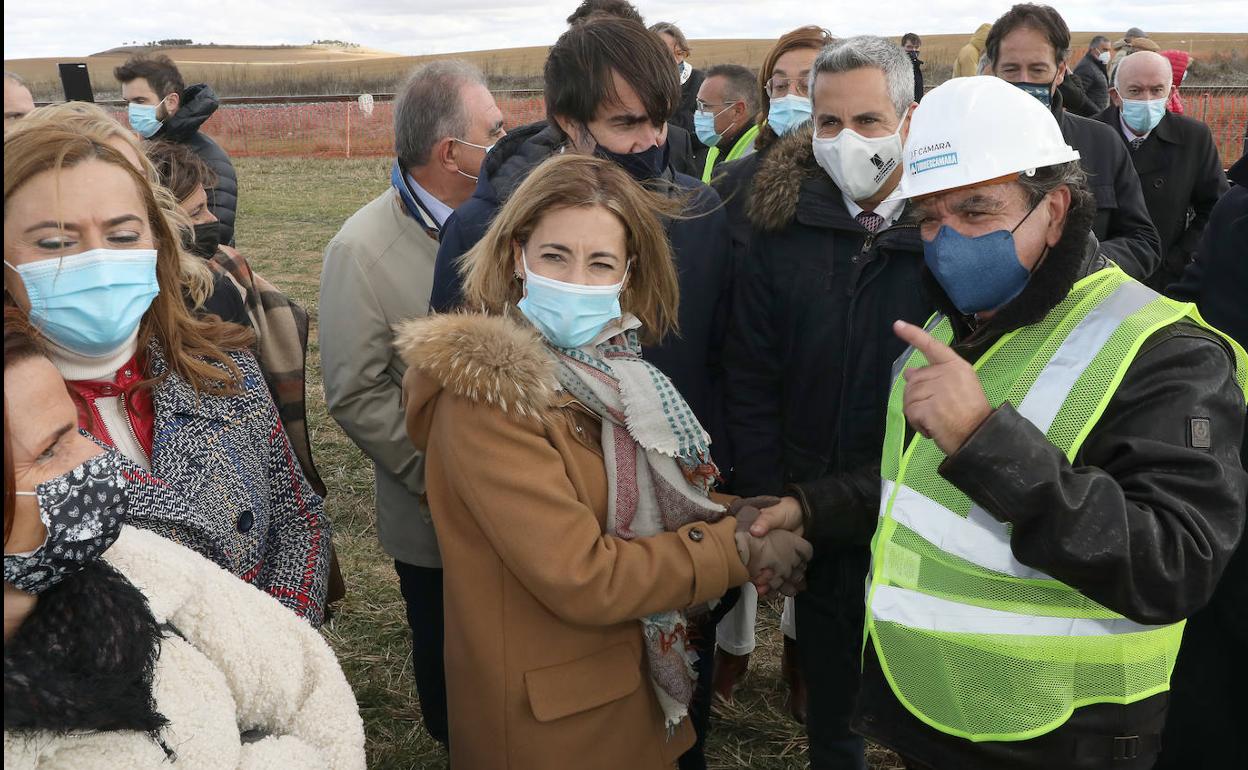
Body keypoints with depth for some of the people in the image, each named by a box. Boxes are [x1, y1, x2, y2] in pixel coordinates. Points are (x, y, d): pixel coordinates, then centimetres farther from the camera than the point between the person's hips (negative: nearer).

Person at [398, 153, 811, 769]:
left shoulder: (603, 370, 0)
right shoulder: (486, 393, -24)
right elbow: (582, 578, -26)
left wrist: (729, 514, -9)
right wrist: (741, 549, -18)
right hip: (551, 718, -7)